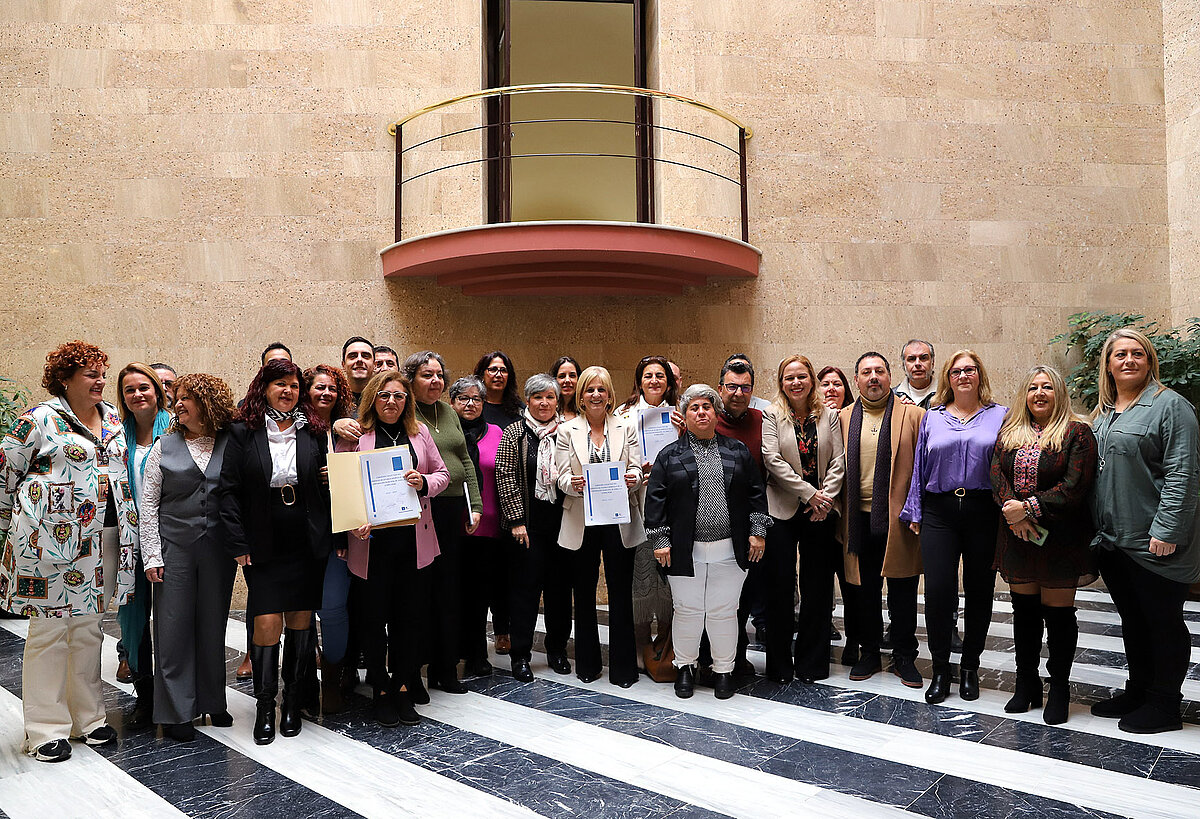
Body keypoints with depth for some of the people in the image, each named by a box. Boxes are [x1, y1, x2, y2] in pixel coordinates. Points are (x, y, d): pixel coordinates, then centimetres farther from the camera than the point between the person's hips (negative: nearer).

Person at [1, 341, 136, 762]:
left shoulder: (113, 419, 14)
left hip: (103, 538, 6)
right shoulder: (41, 419, -6)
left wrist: (125, 529, 21)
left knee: (88, 627, 14)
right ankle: (46, 729, 12)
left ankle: (88, 717, 25)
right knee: (49, 629, 1)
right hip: (53, 537, -6)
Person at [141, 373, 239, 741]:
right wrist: (152, 556, -3)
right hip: (175, 545, 0)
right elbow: (149, 504, 3)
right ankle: (176, 711, 11)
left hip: (218, 548, 0)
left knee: (213, 624, 9)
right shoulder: (164, 446, 4)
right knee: (174, 625, 1)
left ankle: (212, 701, 24)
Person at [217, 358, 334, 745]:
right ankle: (265, 705, 10)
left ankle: (293, 699, 22)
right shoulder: (244, 433, 0)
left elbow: (329, 485, 7)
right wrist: (238, 544, -7)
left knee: (301, 619, 8)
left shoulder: (314, 431, 5)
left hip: (308, 545, 2)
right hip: (263, 548, -2)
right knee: (268, 622, -5)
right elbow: (228, 490, -2)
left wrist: (334, 536, 0)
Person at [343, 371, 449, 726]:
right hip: (372, 540, -2)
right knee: (374, 616, 6)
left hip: (414, 539, 3)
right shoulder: (355, 434, 0)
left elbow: (442, 474, 14)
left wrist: (424, 482, -8)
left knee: (411, 614, 8)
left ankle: (404, 686, 22)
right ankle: (381, 691, 21)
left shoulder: (419, 432, 9)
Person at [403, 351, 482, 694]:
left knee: (450, 591, 11)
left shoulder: (448, 412, 16)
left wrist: (475, 505, 12)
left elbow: (465, 461, 17)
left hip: (452, 510, 7)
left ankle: (445, 670, 24)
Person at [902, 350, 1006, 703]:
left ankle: (969, 667, 23)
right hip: (939, 512, 0)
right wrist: (914, 512, 8)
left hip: (984, 512, 0)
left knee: (979, 591, 7)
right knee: (938, 589, -7)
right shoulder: (932, 417, 13)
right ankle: (940, 670, 8)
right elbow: (919, 467, 12)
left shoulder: (1000, 416, 9)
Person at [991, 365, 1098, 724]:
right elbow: (996, 475, 1)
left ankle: (1059, 689, 18)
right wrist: (1013, 512, -15)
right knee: (1024, 610, 11)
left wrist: (1028, 508, -18)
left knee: (1058, 612, 2)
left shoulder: (1077, 434, -4)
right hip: (1017, 537, 4)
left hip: (1060, 538, -4)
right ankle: (1026, 685, 24)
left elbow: (1075, 487, -13)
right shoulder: (1009, 433, 11)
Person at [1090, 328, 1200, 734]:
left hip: (1154, 545, -7)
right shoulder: (1103, 413, 14)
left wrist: (1165, 530, -21)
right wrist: (1097, 530, 15)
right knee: (1131, 619, 17)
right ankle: (1138, 689, 30)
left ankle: (1164, 704, 16)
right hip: (1112, 540, 7)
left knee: (1163, 620, 5)